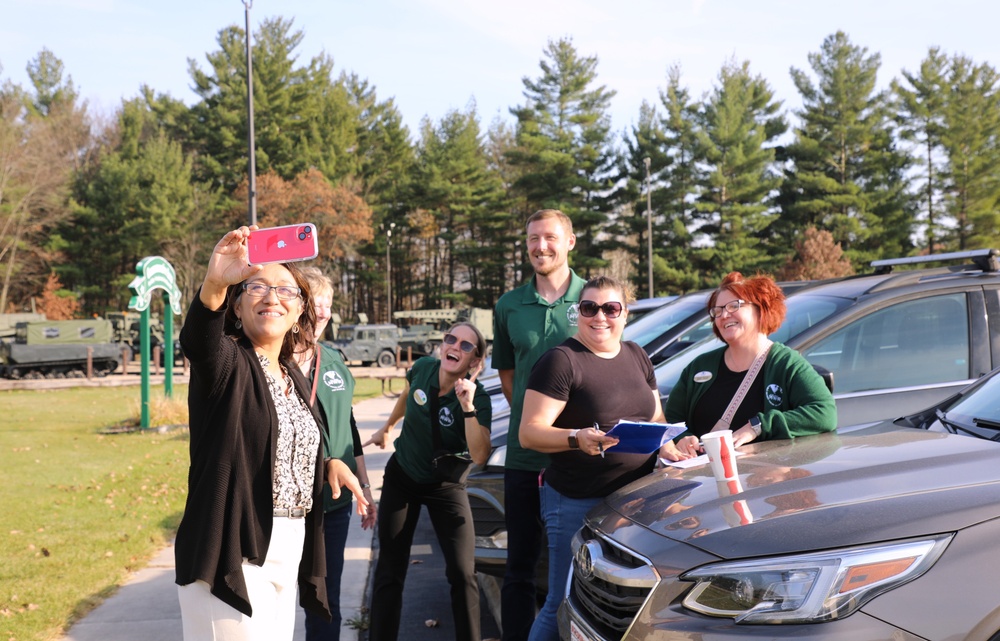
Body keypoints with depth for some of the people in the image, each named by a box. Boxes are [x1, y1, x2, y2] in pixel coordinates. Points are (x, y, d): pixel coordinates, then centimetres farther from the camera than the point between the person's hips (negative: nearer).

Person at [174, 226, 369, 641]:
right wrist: (214, 284, -52)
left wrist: (329, 463, 7)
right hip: (234, 550, -7)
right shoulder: (227, 363, -8)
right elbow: (197, 339, -32)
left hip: (289, 546, 8)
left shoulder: (294, 376, 14)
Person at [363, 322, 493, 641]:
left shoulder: (478, 398, -23)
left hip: (446, 486, -3)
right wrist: (386, 428, 25)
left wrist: (468, 407, -43)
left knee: (463, 573, -11)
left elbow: (479, 457, -36)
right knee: (389, 572, 4)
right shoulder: (423, 368, -13)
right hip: (402, 477, 3)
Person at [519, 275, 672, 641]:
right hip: (577, 503, -6)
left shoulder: (636, 357, 14)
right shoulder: (561, 360, -8)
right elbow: (529, 433, -13)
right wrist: (578, 438, -30)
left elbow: (655, 418, 24)